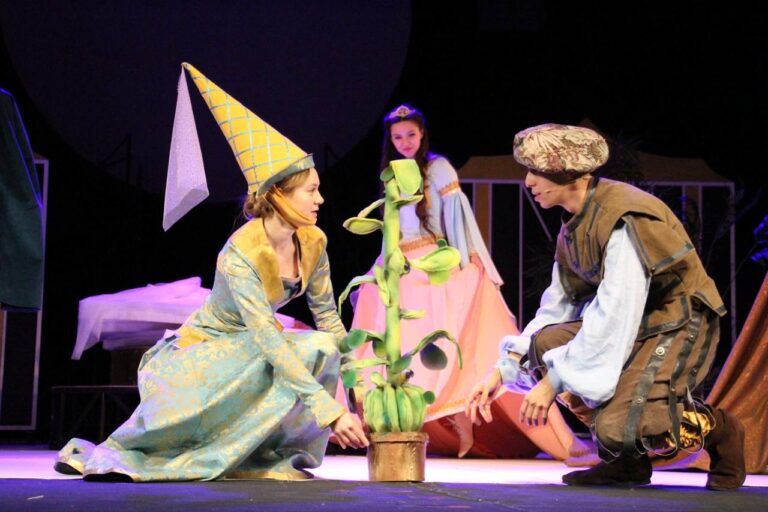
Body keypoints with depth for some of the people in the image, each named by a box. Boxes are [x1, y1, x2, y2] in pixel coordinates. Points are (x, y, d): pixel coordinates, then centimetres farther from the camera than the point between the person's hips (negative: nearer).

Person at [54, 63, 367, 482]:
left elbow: (328, 316, 2)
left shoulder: (313, 243, -8)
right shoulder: (240, 254, -30)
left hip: (255, 350, 6)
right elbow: (269, 341, -35)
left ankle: (270, 458, -14)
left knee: (321, 346, -23)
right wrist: (330, 411, -38)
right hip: (206, 347, -6)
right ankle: (109, 456, -5)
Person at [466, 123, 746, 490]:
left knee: (616, 428, -27)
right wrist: (501, 372, 0)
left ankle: (716, 428, 3)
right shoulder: (573, 225, 6)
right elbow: (556, 309, 8)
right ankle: (623, 463, 0)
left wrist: (554, 380, -26)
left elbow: (614, 313, -28)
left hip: (678, 326, -9)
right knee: (543, 344, -11)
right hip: (634, 323, 9)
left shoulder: (624, 219, -22)